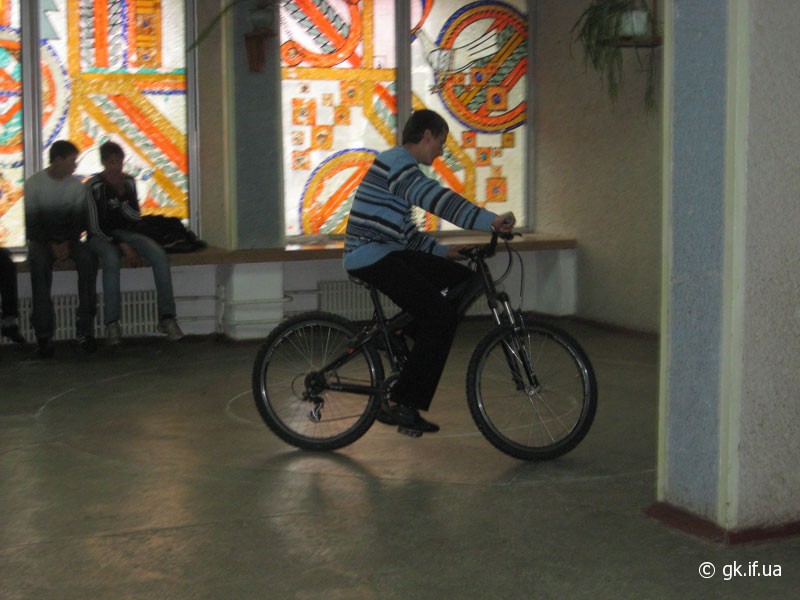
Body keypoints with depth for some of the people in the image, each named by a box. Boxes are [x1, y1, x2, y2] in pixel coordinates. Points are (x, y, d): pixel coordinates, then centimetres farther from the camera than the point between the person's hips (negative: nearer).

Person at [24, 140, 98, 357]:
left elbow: (80, 220, 2)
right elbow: (32, 223, -5)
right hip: (41, 239, -2)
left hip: (69, 239, 2)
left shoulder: (76, 185, 6)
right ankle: (44, 334, -37)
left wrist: (67, 242, -16)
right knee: (39, 261, -36)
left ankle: (85, 328, -32)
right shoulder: (33, 183, -2)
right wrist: (52, 245, -18)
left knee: (88, 257, -31)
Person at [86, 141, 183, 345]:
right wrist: (123, 246, -19)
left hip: (125, 232, 4)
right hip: (101, 237, -4)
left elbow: (136, 217, 2)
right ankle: (112, 323, -37)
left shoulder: (128, 182, 8)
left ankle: (166, 316, -27)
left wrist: (123, 195, -13)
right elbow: (96, 226, -11)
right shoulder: (93, 186, -6)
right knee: (111, 259, -39)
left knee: (159, 255, -24)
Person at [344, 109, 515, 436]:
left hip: (387, 252, 10)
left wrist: (442, 250, 15)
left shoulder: (398, 163, 22)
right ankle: (399, 404, -11)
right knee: (441, 317, -16)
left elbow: (406, 231, 26)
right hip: (372, 257, -10)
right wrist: (490, 220, -39)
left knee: (464, 280, 9)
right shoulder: (397, 161, -12)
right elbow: (434, 198, -30)